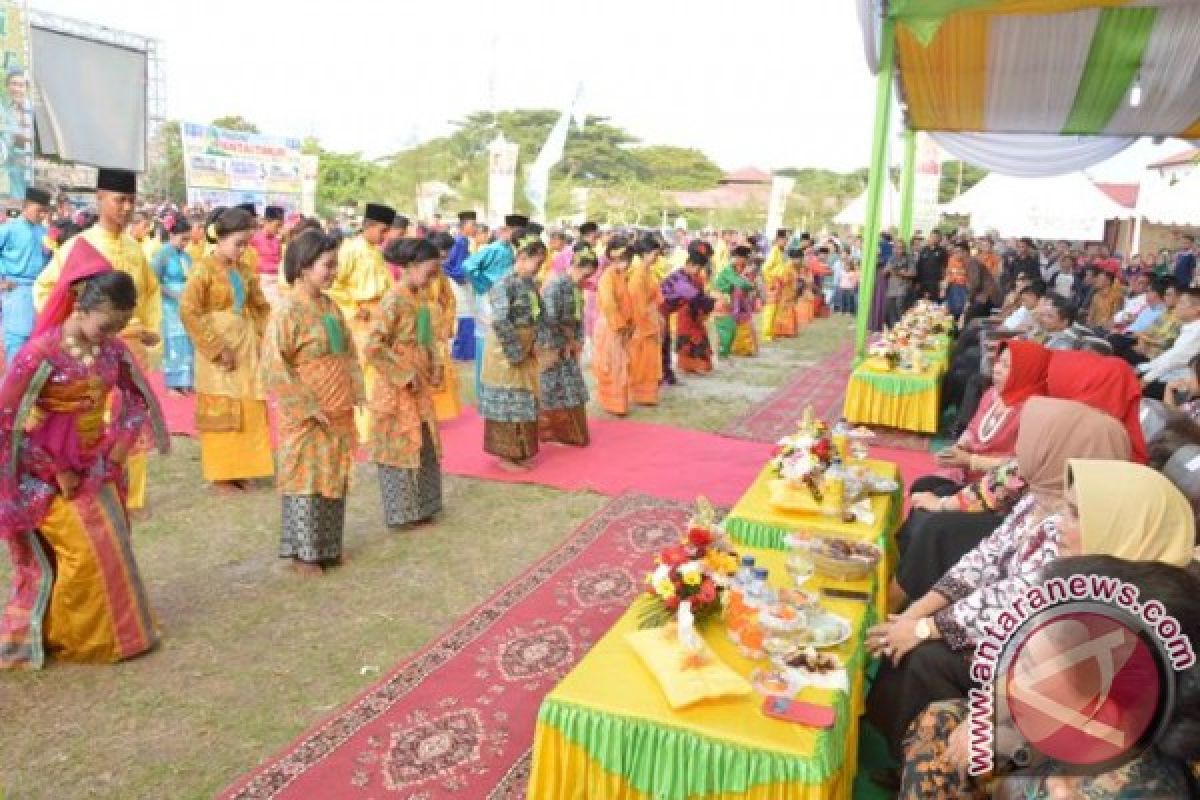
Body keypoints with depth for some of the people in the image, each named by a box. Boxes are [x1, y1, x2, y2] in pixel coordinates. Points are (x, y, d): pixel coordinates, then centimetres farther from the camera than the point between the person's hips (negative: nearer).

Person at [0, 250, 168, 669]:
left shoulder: (113, 350, -5)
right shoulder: (42, 353, -22)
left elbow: (138, 397, 9)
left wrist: (120, 444, -2)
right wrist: (55, 471, -15)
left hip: (95, 464, 6)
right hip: (51, 469, -6)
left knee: (111, 545, 13)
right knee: (85, 550, -5)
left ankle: (109, 631, 31)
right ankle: (63, 637, 17)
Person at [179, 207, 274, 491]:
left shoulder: (245, 270, 7)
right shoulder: (205, 269, -11)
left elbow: (261, 307, 17)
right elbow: (188, 311, -17)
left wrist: (262, 338, 4)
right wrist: (217, 347, -18)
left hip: (247, 346, 6)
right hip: (219, 346, -6)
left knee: (249, 410, 9)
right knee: (221, 412, 3)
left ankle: (240, 467, 22)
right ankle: (220, 473, 14)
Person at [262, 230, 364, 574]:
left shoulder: (330, 305, 7)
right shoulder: (288, 308, -15)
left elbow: (349, 351, 15)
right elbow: (274, 366, -18)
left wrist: (357, 391, 4)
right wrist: (307, 407, -17)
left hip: (338, 412, 7)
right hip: (306, 415, -7)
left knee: (334, 478, 14)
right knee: (306, 479, 3)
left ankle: (327, 546, 29)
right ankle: (302, 552, 17)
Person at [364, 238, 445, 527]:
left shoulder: (421, 298, 6)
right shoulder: (394, 301, -18)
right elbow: (374, 347, -23)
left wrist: (436, 365, 3)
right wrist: (405, 376, -18)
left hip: (420, 387, 8)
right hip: (397, 389, -8)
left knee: (424, 445, 15)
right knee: (401, 447, 3)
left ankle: (420, 505, 28)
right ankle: (402, 512, 16)